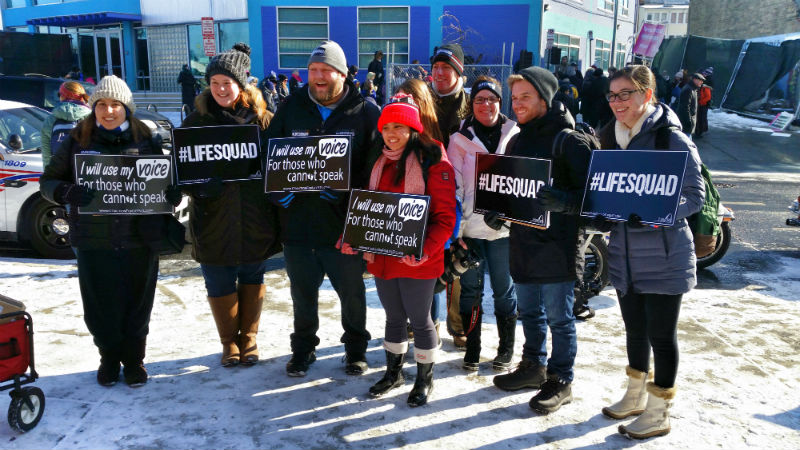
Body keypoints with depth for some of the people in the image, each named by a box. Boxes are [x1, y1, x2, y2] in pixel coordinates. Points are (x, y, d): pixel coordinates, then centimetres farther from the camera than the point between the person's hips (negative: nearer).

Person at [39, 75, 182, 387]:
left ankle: (134, 360, 30)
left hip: (139, 239, 0)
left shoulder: (147, 139, 3)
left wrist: (173, 192, -14)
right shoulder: (77, 141, 4)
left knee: (137, 305, 10)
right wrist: (68, 192, -17)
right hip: (93, 242, 1)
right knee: (99, 307, 9)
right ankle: (109, 358, 33)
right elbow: (48, 180, 6)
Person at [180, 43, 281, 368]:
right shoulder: (196, 122, 1)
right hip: (214, 219, 0)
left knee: (252, 278, 13)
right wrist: (201, 187, -18)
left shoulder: (262, 119, 0)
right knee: (219, 283, 8)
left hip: (255, 219, 0)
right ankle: (228, 341, 29)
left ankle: (248, 337, 32)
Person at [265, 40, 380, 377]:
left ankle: (356, 346, 35)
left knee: (352, 292, 14)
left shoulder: (365, 112, -3)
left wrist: (347, 191, -20)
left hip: (343, 224, -2)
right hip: (298, 220, 3)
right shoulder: (291, 108, 6)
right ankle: (303, 348, 37)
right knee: (302, 293, 17)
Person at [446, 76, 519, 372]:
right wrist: (455, 230, -5)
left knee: (504, 290, 7)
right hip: (470, 228, 0)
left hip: (504, 226, 0)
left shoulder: (514, 136, 4)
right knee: (470, 289, 7)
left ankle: (506, 350, 23)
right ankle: (472, 350, 21)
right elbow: (454, 187, 1)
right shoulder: (460, 140, 4)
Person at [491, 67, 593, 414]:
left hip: (558, 244, -7)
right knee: (529, 311, 19)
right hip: (523, 241, 8)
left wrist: (563, 201, -34)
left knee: (558, 317, 4)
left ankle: (561, 380, 19)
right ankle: (534, 366, 36)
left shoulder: (570, 141, -11)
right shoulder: (518, 141, 14)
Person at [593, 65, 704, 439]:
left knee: (661, 335, 5)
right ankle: (636, 397, 38)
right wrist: (602, 215, -7)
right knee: (634, 328, 19)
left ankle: (659, 413, 22)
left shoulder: (672, 138, -13)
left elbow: (696, 195, -15)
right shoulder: (612, 137, 7)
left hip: (664, 257, -6)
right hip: (625, 254, 6)